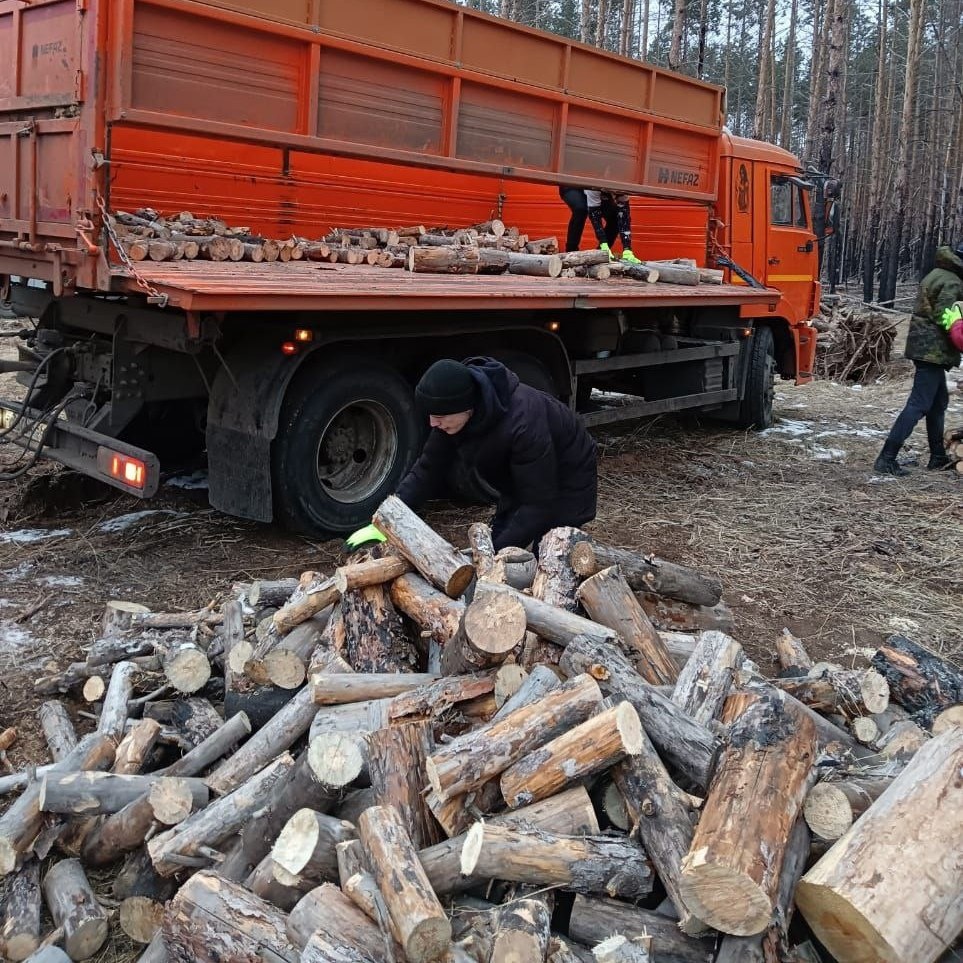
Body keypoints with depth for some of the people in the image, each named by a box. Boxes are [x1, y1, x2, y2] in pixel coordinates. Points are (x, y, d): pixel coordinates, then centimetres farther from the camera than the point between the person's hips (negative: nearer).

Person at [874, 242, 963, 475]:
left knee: (939, 402, 19)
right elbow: (944, 317, -23)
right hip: (934, 349, -10)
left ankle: (938, 458, 28)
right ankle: (886, 458, -14)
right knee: (919, 405, -11)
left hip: (923, 344, 10)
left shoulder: (936, 274, 15)